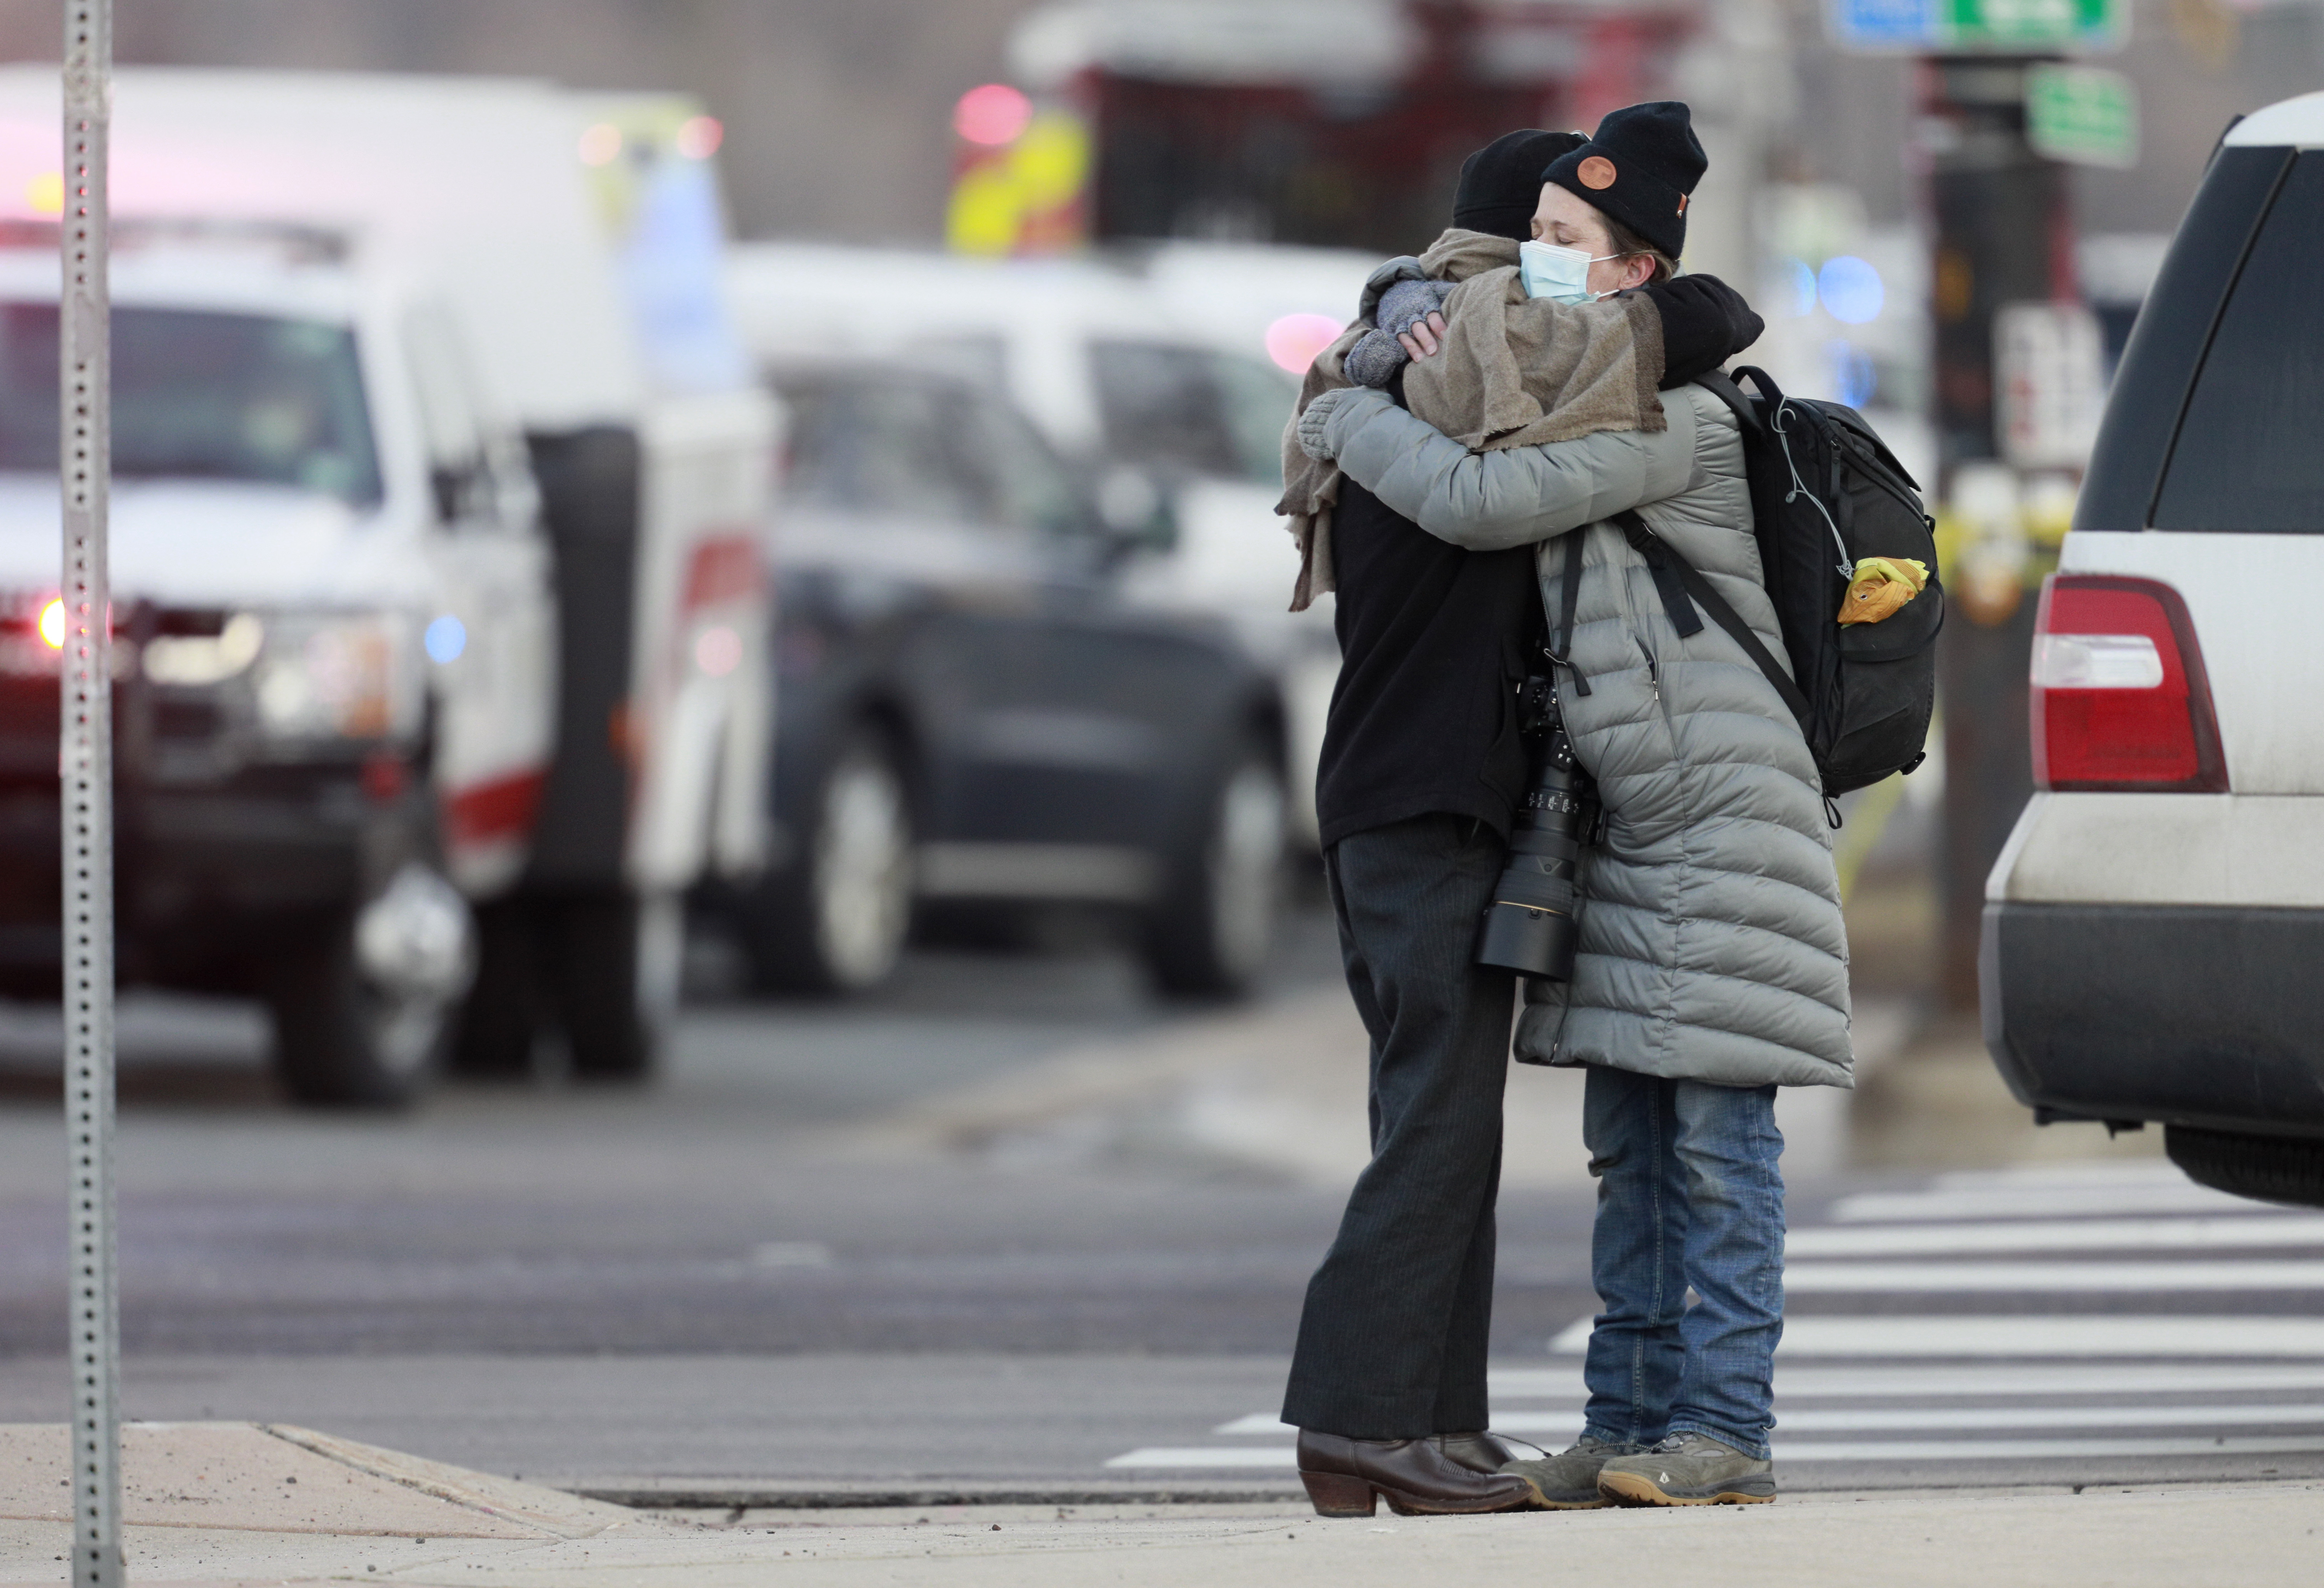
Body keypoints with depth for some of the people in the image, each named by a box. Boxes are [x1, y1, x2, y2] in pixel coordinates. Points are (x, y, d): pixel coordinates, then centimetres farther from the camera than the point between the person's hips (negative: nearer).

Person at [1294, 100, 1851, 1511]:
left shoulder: (1678, 419, -14)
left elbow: (1482, 505, -22)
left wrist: (1350, 420, -6)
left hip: (1721, 808, -10)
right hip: (1626, 818, 10)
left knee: (1719, 1129, -9)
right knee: (1631, 1137, 9)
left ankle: (1725, 1430, -8)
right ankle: (1630, 1421, 12)